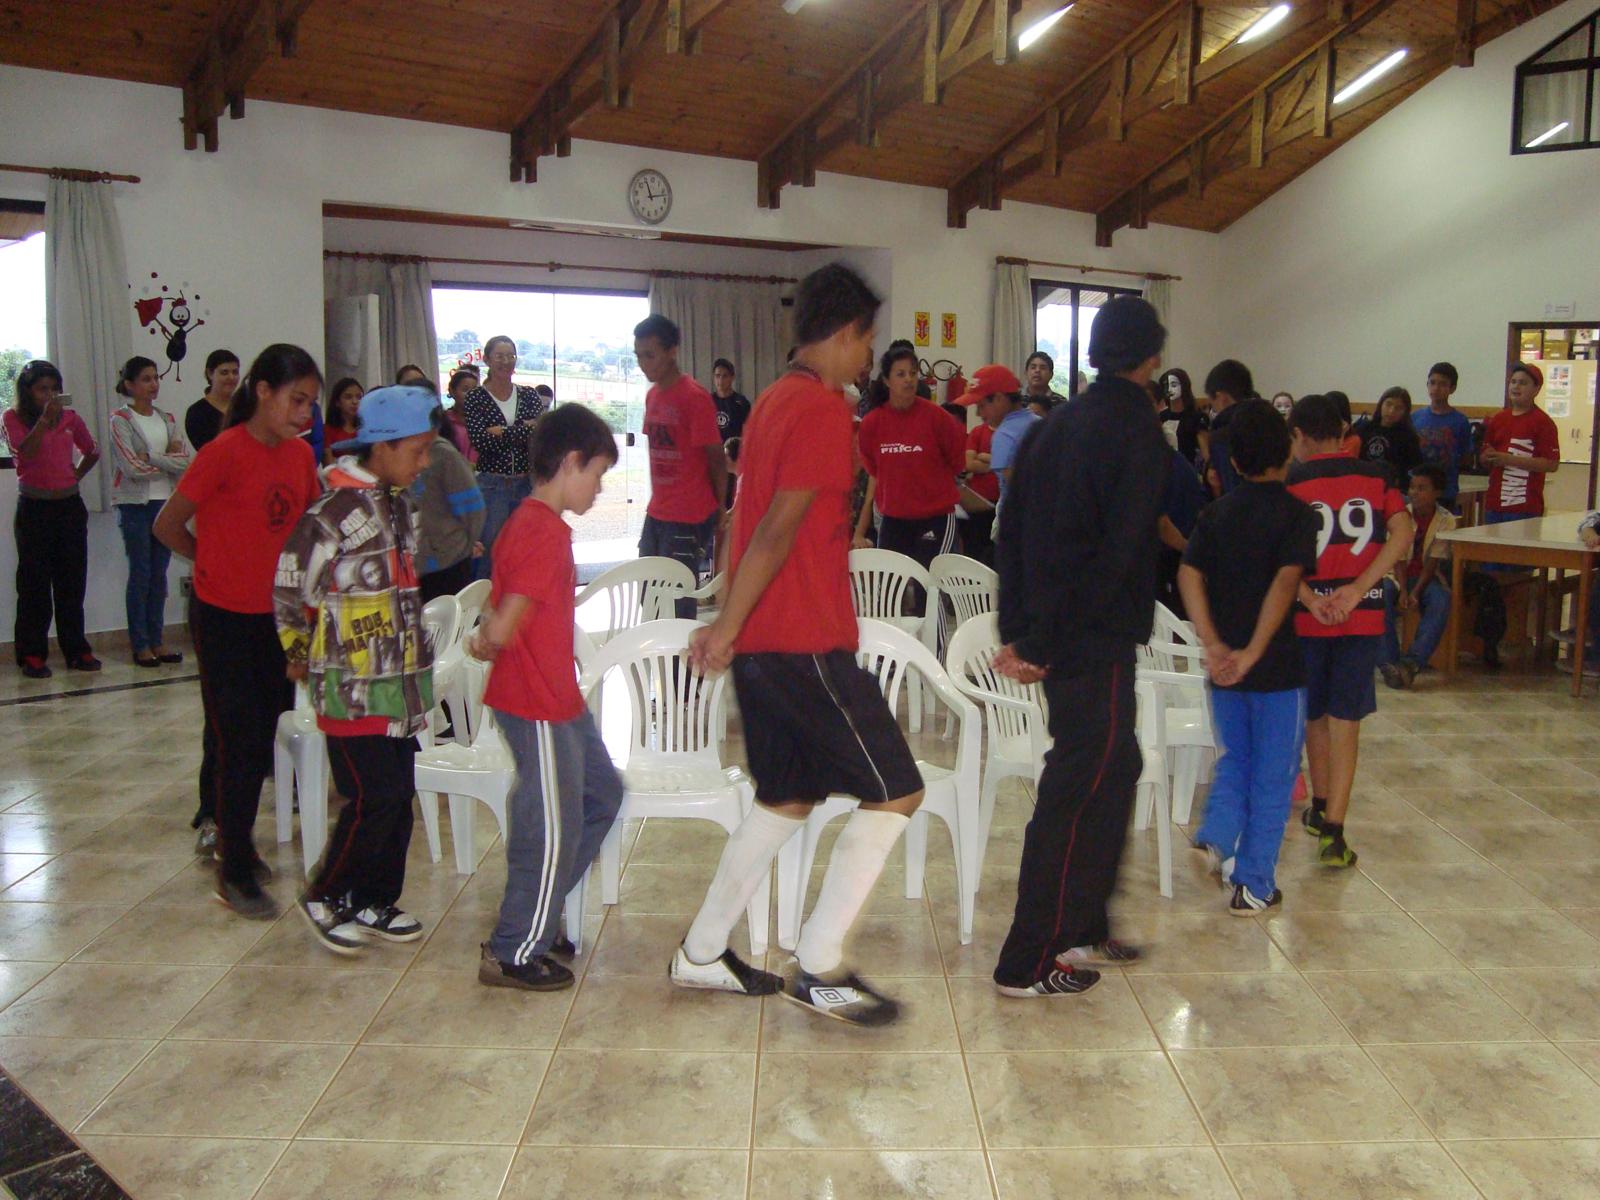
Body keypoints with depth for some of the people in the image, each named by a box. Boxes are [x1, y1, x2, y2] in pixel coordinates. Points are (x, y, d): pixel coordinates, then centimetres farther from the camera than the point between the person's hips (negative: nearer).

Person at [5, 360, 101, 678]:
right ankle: (32, 655, 4)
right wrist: (45, 419, -26)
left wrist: (76, 476, 9)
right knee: (34, 583, -1)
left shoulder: (70, 418, 6)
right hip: (34, 508, -3)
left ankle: (76, 651, 13)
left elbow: (93, 452, 20)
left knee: (72, 581, 6)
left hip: (69, 505, 3)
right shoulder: (14, 418, -1)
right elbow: (25, 451, -19)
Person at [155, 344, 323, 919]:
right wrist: (219, 564, 5)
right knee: (240, 741, -2)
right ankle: (235, 872, 10)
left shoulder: (300, 455, 3)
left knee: (260, 732, 14)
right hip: (224, 617, -6)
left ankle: (218, 825, 37)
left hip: (276, 615, 6)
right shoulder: (225, 452, -15)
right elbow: (167, 525, -8)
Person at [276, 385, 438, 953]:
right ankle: (325, 897, 15)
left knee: (399, 794, 11)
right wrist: (301, 654, 1)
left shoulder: (398, 500, 10)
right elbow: (290, 587, -11)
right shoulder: (338, 509, -16)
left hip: (398, 680, 8)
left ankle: (375, 901, 25)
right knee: (374, 797, -6)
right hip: (353, 685, -8)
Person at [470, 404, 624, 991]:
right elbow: (503, 629, -26)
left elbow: (499, 609, 14)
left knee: (601, 794, 19)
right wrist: (485, 643, -7)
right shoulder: (547, 533, -22)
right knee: (552, 828, 2)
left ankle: (535, 917, 30)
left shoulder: (525, 521, 11)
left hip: (559, 699, 10)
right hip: (538, 705, -10)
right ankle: (513, 954, 17)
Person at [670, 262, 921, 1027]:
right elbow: (778, 528, -19)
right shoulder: (824, 409, -13)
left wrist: (730, 622, 20)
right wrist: (729, 626, -16)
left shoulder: (773, 401, 16)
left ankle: (701, 953, 25)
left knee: (787, 797, 18)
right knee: (895, 792, -2)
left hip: (762, 640, 10)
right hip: (806, 641, -10)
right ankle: (818, 968, 1)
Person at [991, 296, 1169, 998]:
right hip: (1097, 636, -8)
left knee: (1115, 764, 21)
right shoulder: (1137, 428, -12)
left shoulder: (1057, 424, 11)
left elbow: (1012, 530, 11)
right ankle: (1030, 963, 5)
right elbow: (1117, 550, -20)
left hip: (1050, 631, 8)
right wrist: (1045, 643, -16)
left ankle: (1080, 927, 30)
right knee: (1077, 789, -1)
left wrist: (1018, 631, 11)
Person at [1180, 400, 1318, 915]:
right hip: (1276, 666, -4)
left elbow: (1188, 574, -8)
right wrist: (1252, 653, -23)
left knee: (1235, 760, 23)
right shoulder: (1297, 513, -7)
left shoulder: (1217, 513, 5)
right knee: (1272, 775, 7)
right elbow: (1285, 582, -21)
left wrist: (1214, 645, -14)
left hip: (1226, 665, 4)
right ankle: (1254, 886, 11)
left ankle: (1216, 837, 3)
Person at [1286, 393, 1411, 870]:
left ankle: (1320, 807, 34)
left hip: (1309, 616, 0)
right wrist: (1358, 588, -11)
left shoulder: (1290, 485, -2)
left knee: (1315, 714, 18)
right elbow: (1403, 531, -6)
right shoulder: (1376, 476, 4)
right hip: (1364, 616, 1)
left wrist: (1311, 599, -16)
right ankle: (1333, 831, -4)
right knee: (1345, 721, 2)